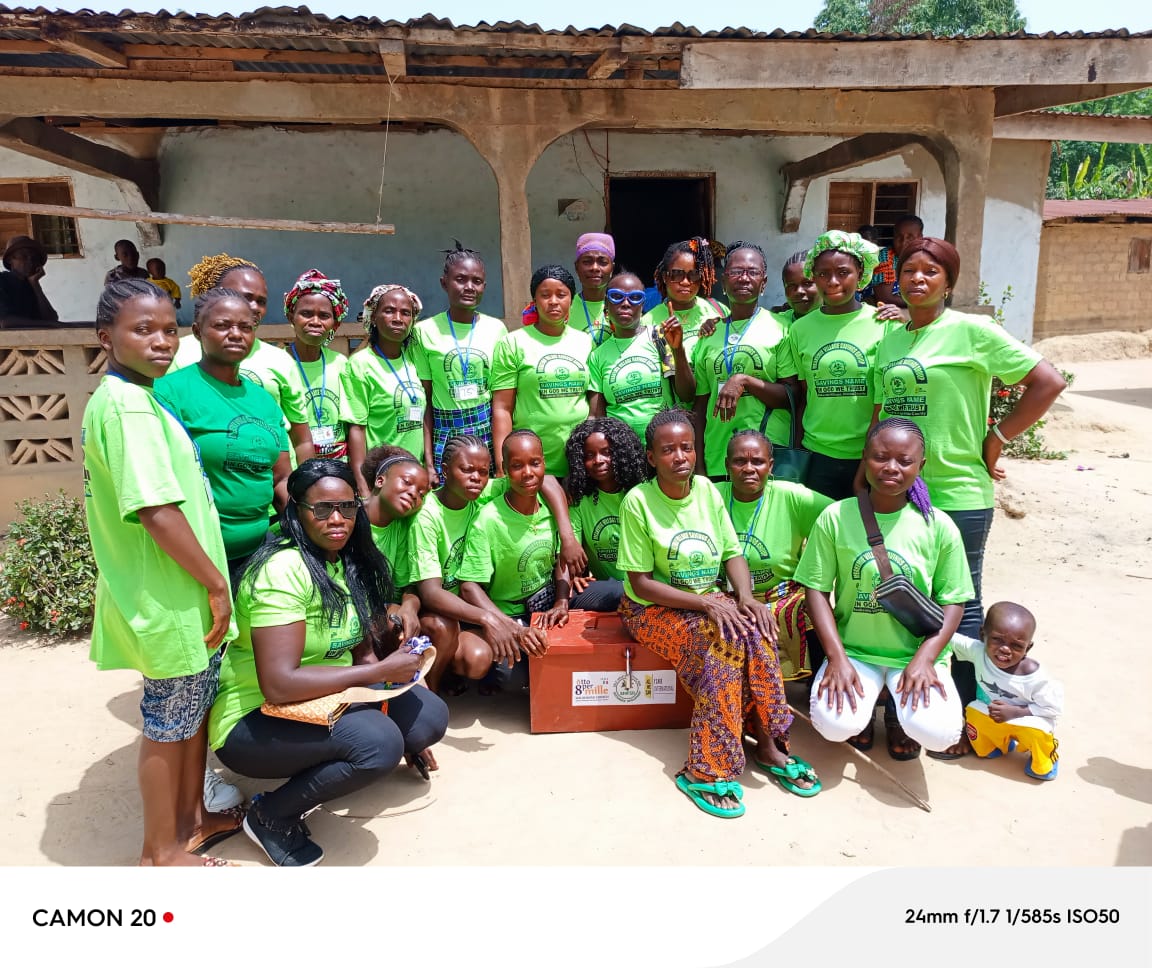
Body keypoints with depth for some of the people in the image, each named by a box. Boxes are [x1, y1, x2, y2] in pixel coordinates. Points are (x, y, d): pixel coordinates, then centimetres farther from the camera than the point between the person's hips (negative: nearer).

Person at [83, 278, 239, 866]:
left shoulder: (129, 399, 11)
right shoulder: (128, 405, -21)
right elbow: (156, 511, -27)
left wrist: (207, 582, 18)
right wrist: (215, 583, -18)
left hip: (182, 595, 9)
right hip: (169, 601, -9)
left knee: (195, 707, 22)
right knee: (168, 726, 8)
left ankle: (191, 818, 40)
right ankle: (160, 851, 27)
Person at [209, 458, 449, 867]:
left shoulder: (352, 561, 3)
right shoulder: (283, 569, -23)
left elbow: (363, 649, 6)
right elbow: (278, 683, -30)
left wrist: (399, 670, -14)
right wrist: (381, 671, -25)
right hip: (254, 720, -8)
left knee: (431, 716, -9)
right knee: (378, 741, -30)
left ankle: (324, 767, 9)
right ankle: (272, 815, -4)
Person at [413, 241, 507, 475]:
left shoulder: (496, 328, 4)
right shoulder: (425, 331, 0)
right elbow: (423, 401, 2)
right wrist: (428, 462, -2)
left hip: (489, 430, 1)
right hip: (445, 435, -1)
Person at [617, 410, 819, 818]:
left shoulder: (707, 490, 1)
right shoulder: (638, 501, -14)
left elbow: (733, 553, 4)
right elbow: (641, 583, -15)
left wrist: (745, 597, -16)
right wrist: (707, 604, -22)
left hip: (711, 601, 5)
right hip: (654, 608, -4)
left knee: (755, 632, -25)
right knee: (722, 645, -29)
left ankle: (768, 744, -12)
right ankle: (707, 771, -21)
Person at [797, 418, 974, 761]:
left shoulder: (939, 527, -6)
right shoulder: (835, 517, -8)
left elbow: (953, 601, -1)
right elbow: (817, 590, -5)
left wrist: (924, 659, -15)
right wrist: (837, 658, -14)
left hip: (917, 652, 1)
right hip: (853, 649, 0)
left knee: (939, 732, -24)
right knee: (835, 724, -24)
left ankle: (899, 712, 15)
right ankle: (862, 706, 15)